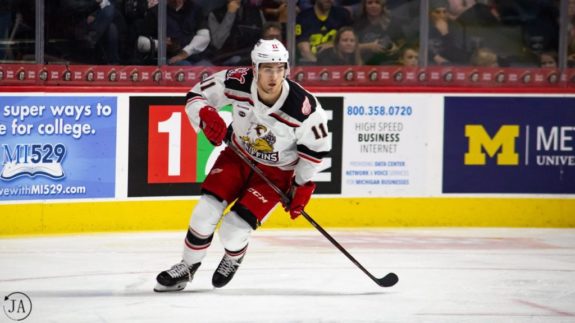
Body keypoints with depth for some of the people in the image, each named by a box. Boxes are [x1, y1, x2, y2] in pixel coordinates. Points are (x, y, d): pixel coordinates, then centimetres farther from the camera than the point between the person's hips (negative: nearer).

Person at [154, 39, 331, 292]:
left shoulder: (304, 107, -29)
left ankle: (233, 258, 25)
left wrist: (303, 186, -9)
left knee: (232, 230, -13)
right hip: (238, 156, 3)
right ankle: (187, 268, 16)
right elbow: (197, 95, -10)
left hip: (276, 172, -3)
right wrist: (207, 115, -32)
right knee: (205, 212, -10)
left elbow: (317, 146, -13)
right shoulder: (237, 83, -24)